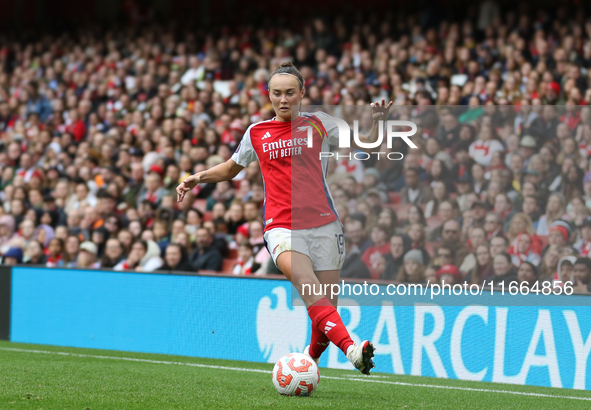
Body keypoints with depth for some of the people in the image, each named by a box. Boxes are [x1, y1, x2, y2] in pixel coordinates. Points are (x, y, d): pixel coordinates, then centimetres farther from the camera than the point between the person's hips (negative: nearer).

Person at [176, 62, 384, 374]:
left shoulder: (318, 123, 10)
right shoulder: (256, 132, 13)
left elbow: (367, 146, 16)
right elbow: (231, 169, 30)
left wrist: (377, 122, -4)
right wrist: (199, 177, 14)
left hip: (323, 224, 1)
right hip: (281, 227, -1)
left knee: (325, 304, -4)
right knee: (307, 286, -29)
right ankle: (350, 348, -44)